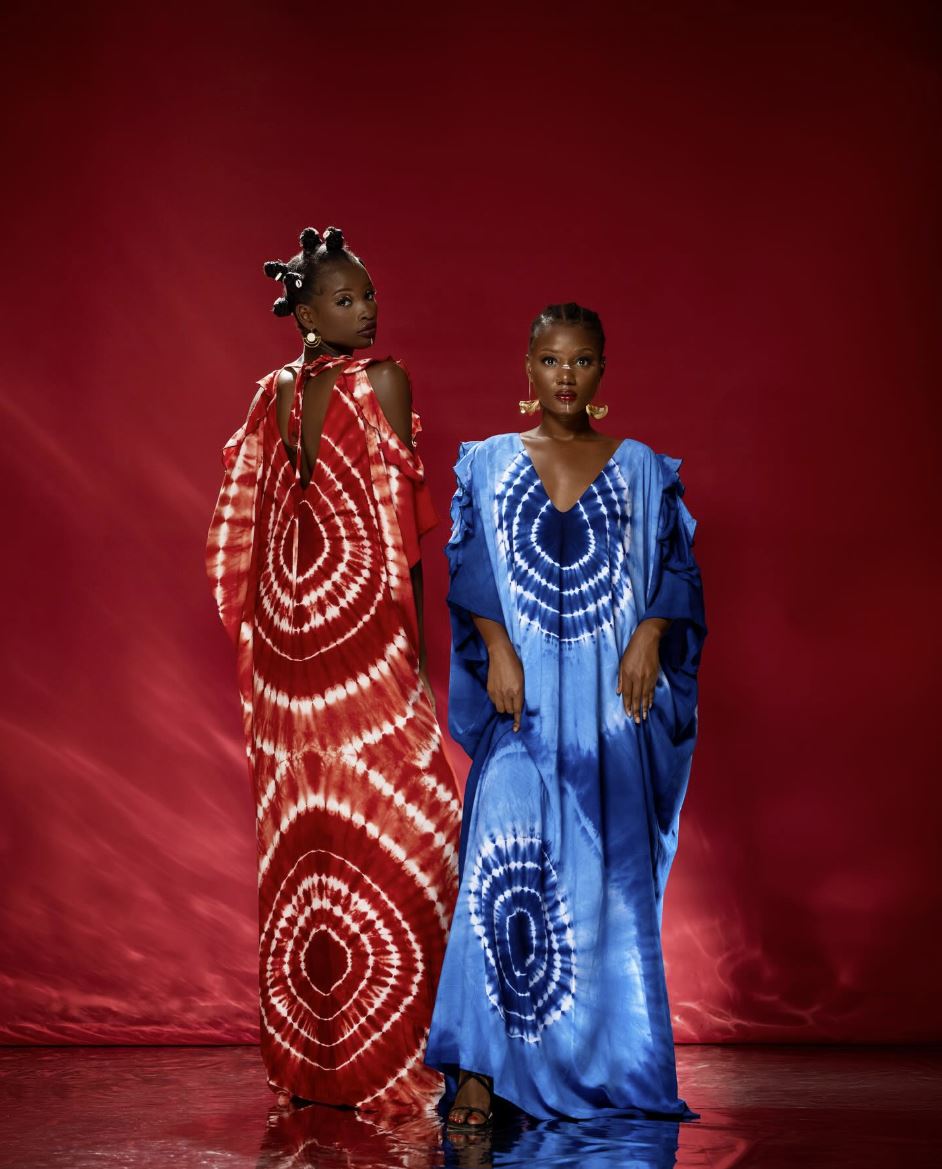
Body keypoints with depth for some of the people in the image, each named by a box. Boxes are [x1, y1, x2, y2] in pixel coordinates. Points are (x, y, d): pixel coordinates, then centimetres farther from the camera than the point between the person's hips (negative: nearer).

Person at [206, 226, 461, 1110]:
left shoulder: (273, 394, 12)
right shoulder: (380, 381, -7)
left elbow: (246, 522, 13)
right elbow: (396, 514, -9)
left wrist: (265, 626, 18)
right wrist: (414, 629, -5)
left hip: (287, 634, 7)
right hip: (364, 632, -7)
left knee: (302, 833, 10)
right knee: (386, 825, -2)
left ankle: (304, 1056, 16)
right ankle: (380, 1058, 0)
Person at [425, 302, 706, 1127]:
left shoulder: (642, 469, 10)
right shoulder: (487, 464, 10)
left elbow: (678, 568, 7)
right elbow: (470, 571, 3)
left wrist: (649, 635, -9)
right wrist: (499, 651, -10)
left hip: (613, 697, 1)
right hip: (523, 696, -1)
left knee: (612, 870, 3)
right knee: (506, 866, -12)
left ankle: (608, 1064, 15)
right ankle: (481, 1070, -9)